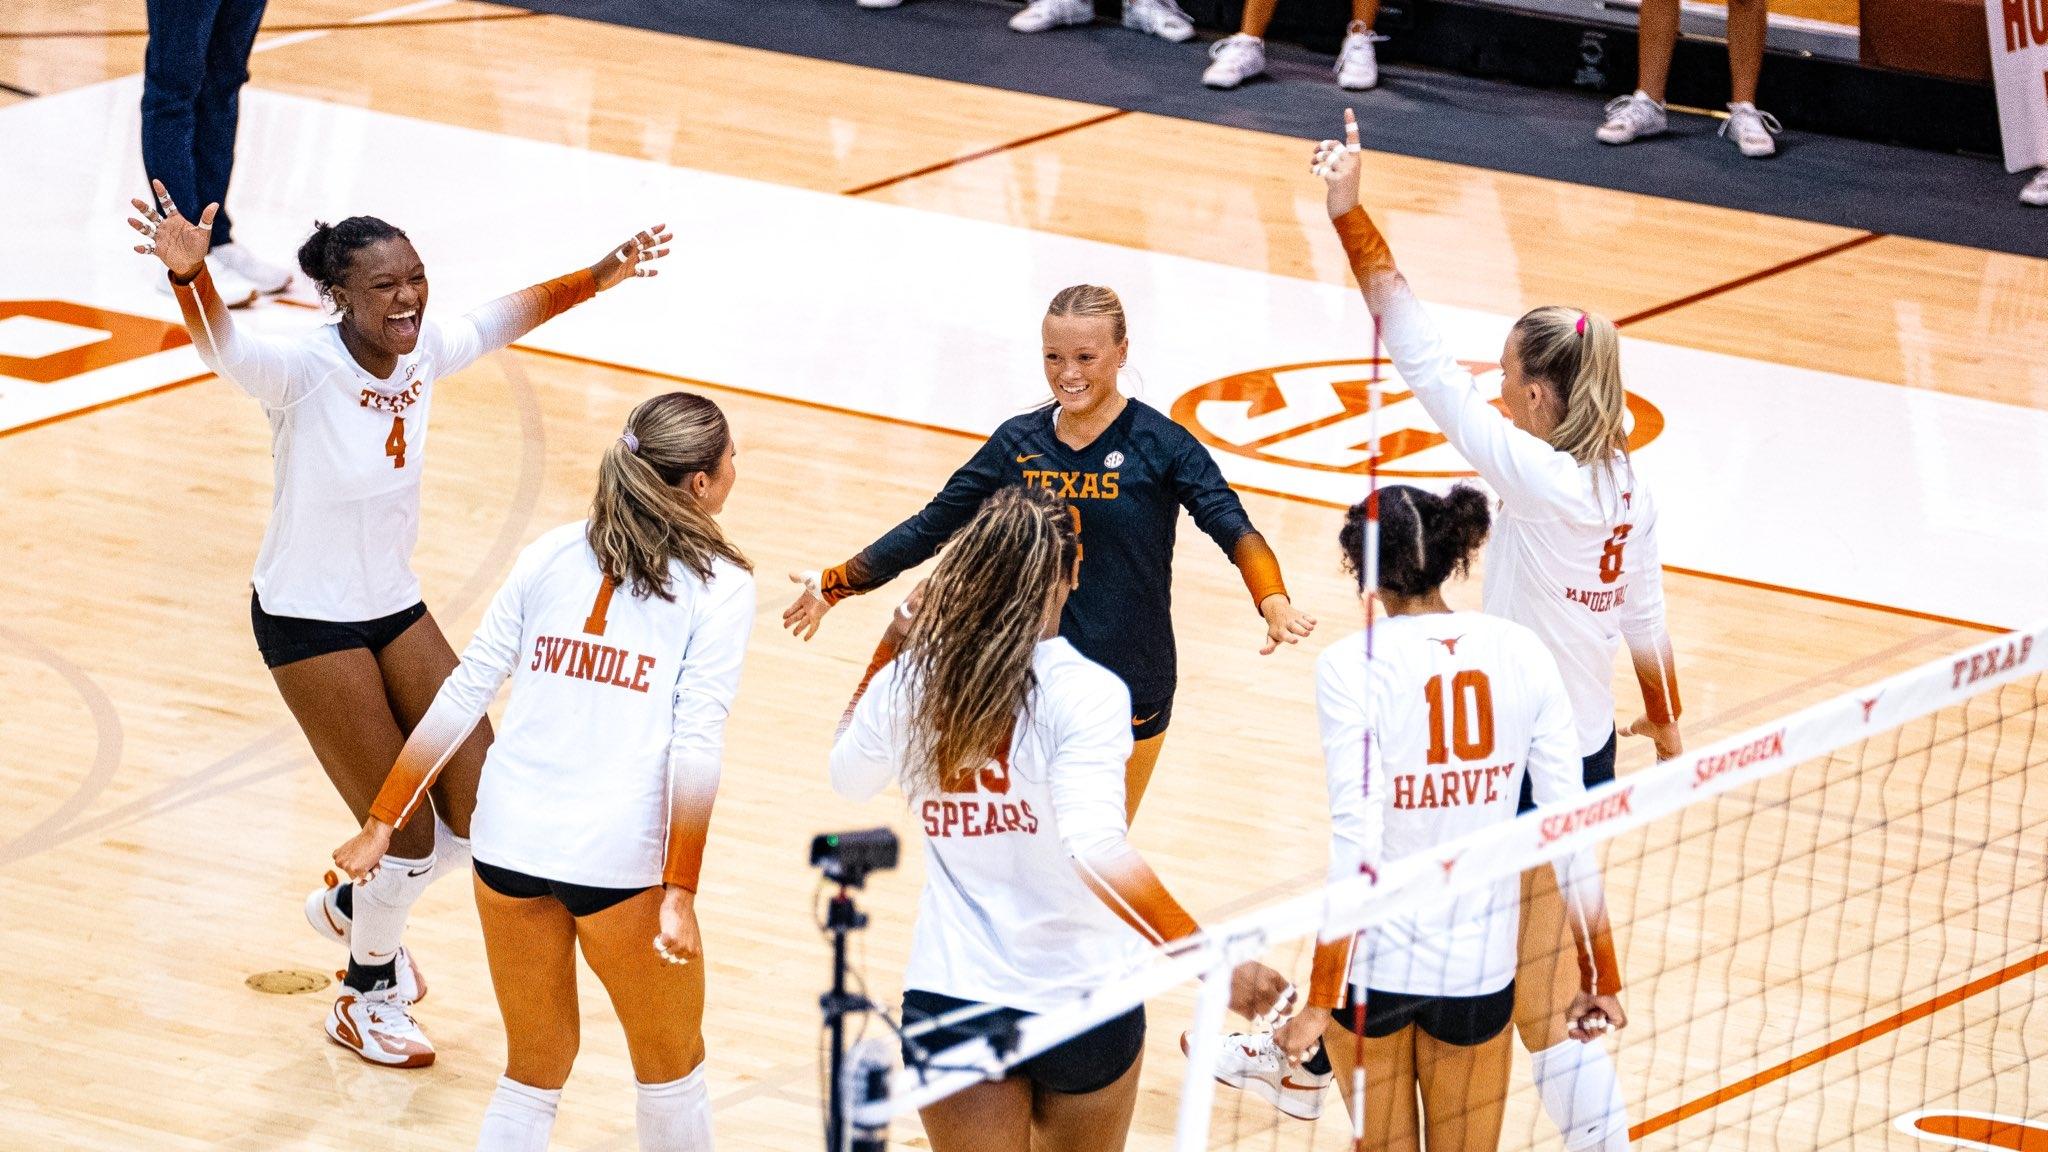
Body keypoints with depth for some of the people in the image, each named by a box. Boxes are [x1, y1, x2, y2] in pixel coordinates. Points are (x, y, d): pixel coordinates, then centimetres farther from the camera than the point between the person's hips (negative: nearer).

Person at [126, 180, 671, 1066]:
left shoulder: (424, 353, -7)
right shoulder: (304, 372, -26)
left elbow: (512, 315, 12)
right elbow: (220, 346, -46)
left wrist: (597, 278, 8)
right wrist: (189, 271, -65)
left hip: (397, 610, 6)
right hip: (309, 625, -6)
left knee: (482, 818, 5)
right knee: (408, 837, -2)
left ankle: (353, 908, 35)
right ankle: (366, 1002, 26)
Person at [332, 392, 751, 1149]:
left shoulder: (552, 554, 11)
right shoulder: (718, 586, -2)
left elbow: (461, 696, 9)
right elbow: (697, 747, -11)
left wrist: (382, 824, 14)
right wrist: (679, 894, -13)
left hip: (509, 838, 5)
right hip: (619, 858, -5)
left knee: (533, 1074, 18)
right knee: (671, 1065, 17)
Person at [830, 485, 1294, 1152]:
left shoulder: (906, 684, -4)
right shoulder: (1083, 692, -18)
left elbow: (848, 777, 19)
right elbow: (1098, 853, -31)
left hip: (948, 1000, 2)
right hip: (1079, 997, -2)